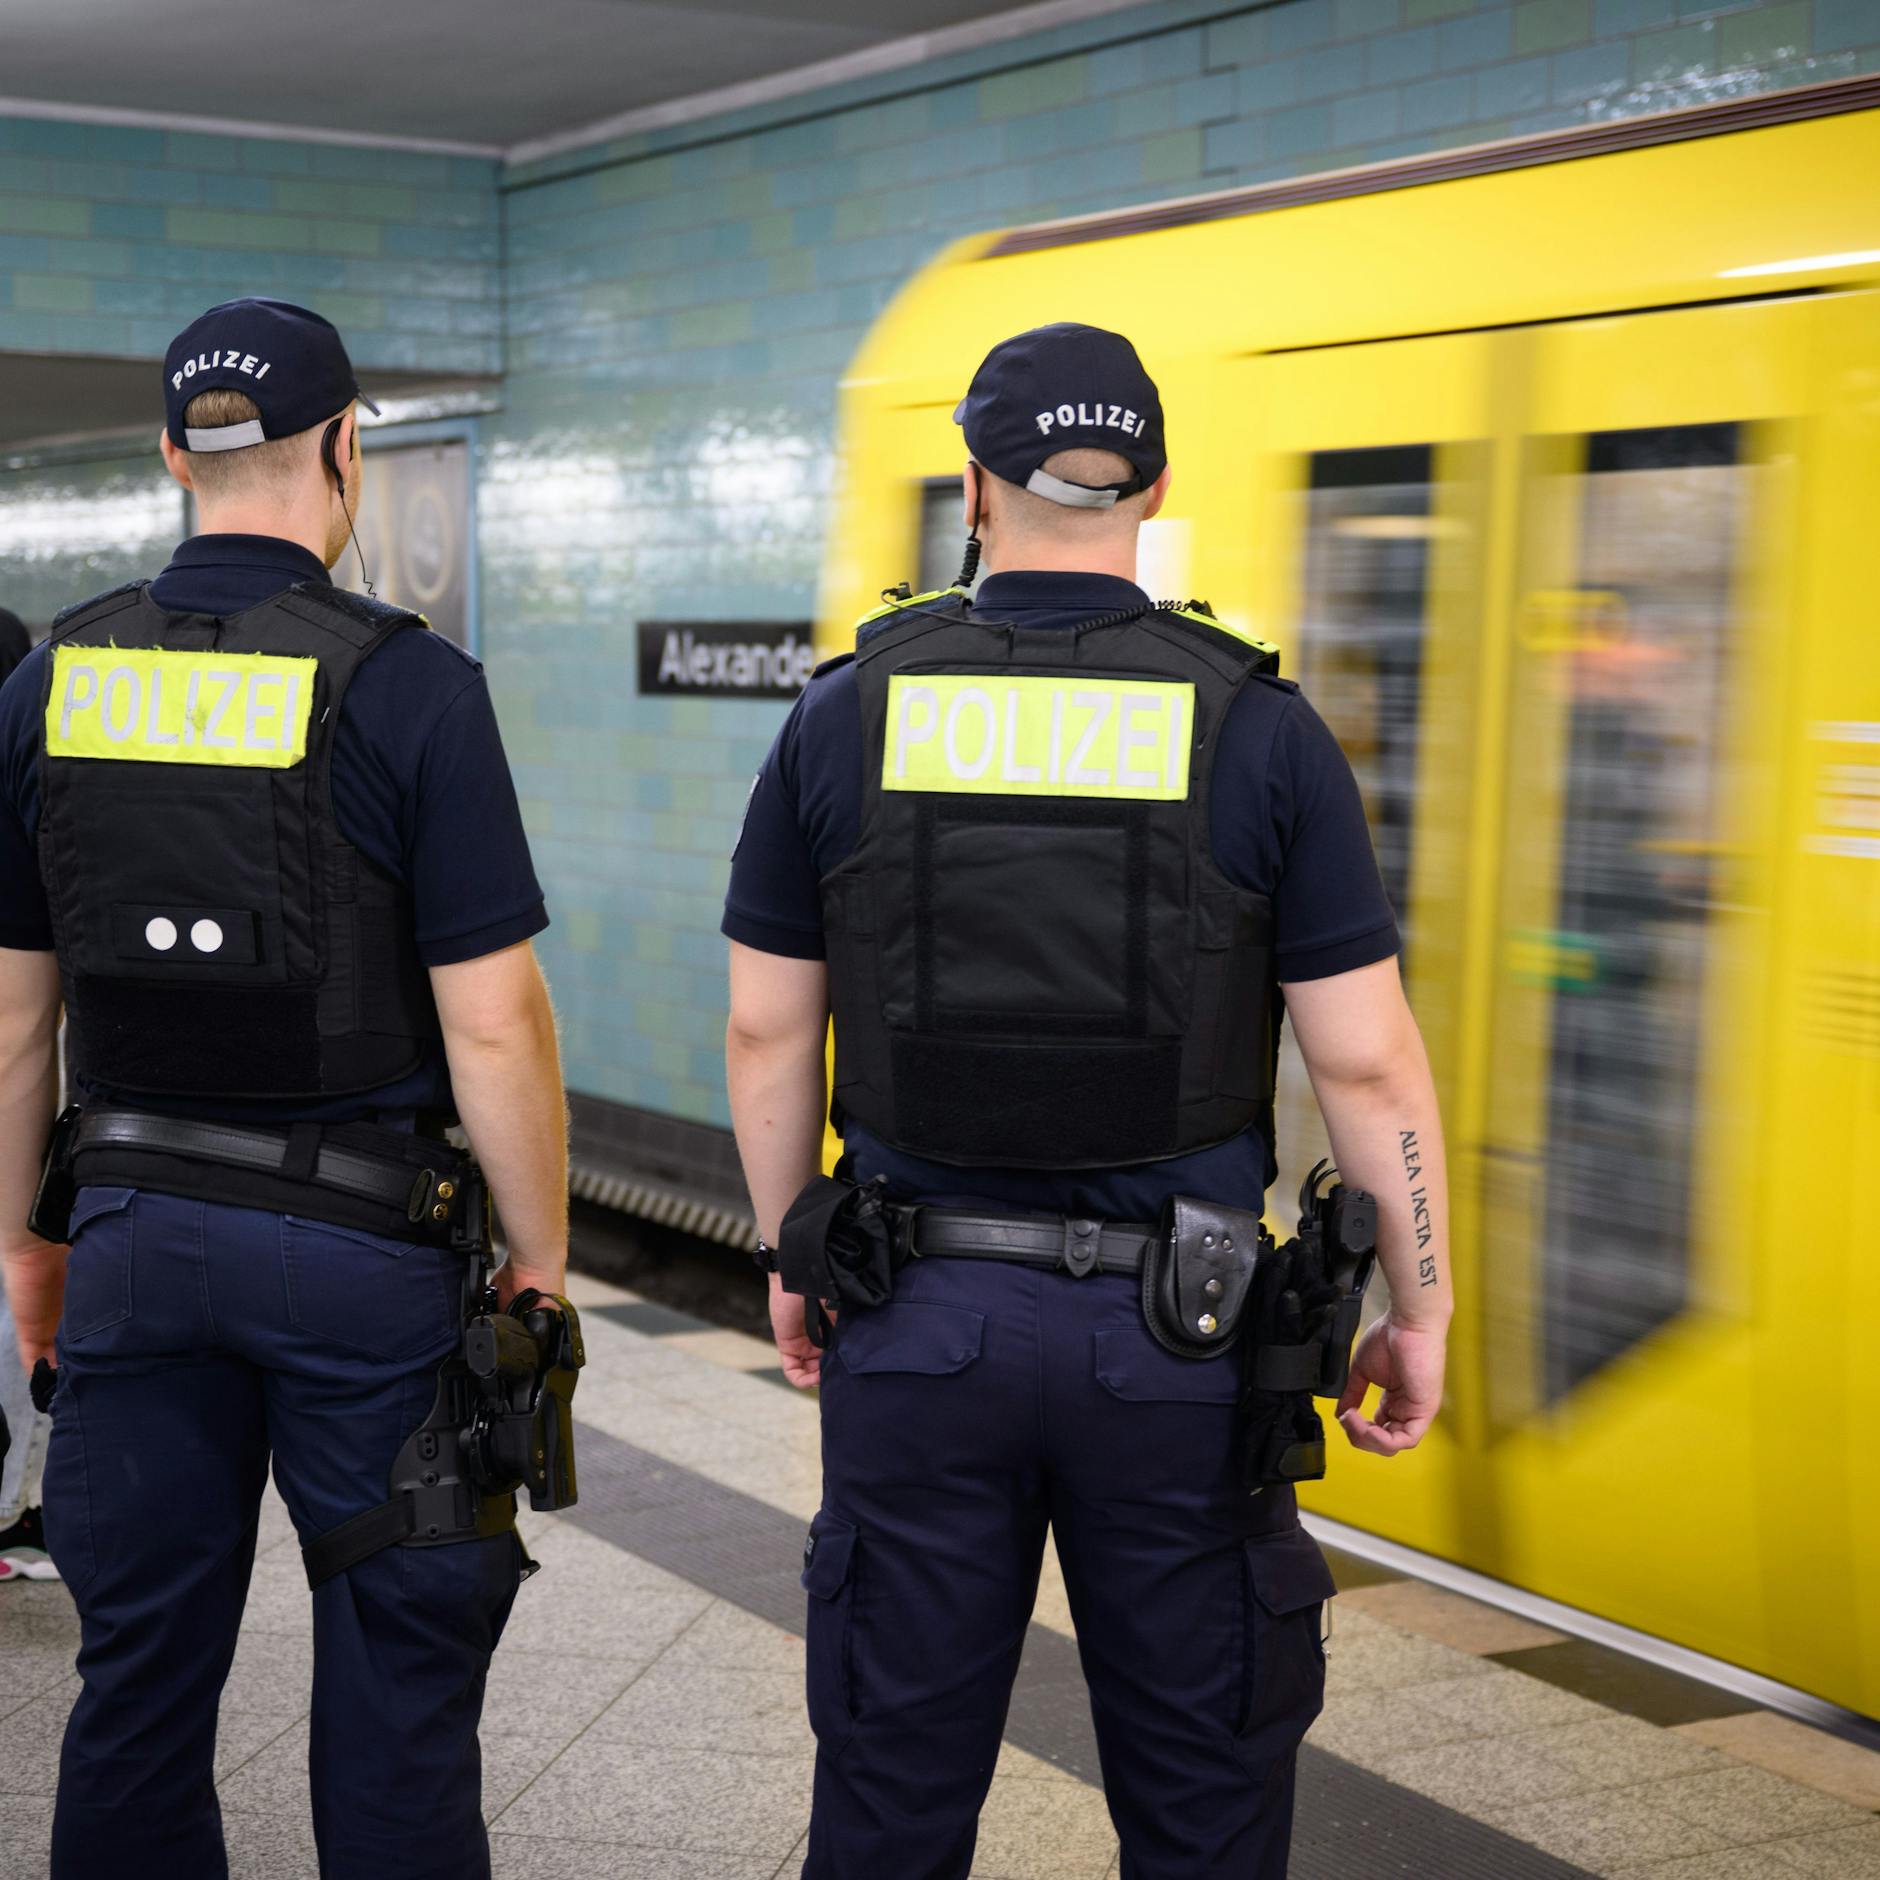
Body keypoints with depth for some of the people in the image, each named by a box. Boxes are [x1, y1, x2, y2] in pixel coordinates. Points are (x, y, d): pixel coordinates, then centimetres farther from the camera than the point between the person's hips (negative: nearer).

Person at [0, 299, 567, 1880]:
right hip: (362, 1245, -4)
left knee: (139, 1672, 14)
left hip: (137, 1232, 4)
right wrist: (542, 1260, -3)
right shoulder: (407, 684, -12)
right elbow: (490, 1024, -14)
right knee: (393, 1685, 8)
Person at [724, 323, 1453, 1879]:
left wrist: (790, 1259, 16)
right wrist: (1419, 1310, 4)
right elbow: (1367, 1061, -7)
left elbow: (768, 1031, 3)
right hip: (1174, 1337, -1)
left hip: (919, 1325, 2)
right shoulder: (1257, 728, -7)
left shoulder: (847, 716, -2)